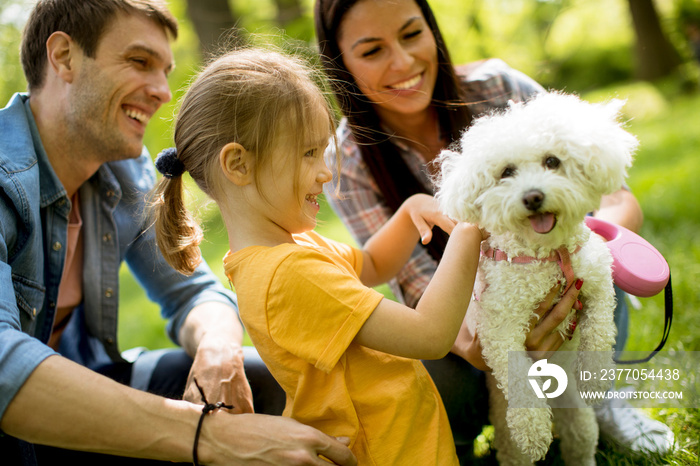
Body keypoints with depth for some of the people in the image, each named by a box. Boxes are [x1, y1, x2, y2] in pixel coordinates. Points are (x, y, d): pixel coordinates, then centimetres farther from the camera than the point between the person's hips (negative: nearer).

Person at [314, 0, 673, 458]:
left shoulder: (496, 87, -17)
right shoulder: (346, 162, -19)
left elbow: (617, 198, -19)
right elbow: (421, 285, -20)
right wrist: (466, 336, -45)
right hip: (460, 315, -1)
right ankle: (457, 438, 6)